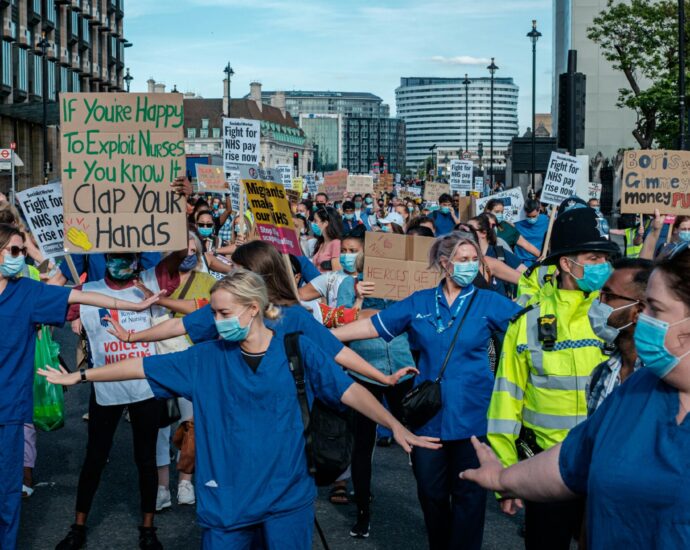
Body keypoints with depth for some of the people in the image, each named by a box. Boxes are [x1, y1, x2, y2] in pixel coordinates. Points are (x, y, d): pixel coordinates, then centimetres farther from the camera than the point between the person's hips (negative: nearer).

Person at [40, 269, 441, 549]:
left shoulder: (296, 349, -5)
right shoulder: (208, 358, 1)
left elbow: (348, 390, -6)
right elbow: (144, 366, 5)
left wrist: (397, 427, -15)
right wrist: (81, 375, 7)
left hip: (288, 496, -2)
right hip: (227, 498, 2)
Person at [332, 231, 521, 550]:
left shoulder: (489, 302, 0)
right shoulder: (419, 303, 4)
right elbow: (372, 326, 6)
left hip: (471, 415, -2)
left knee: (468, 494, 5)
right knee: (431, 492, 13)